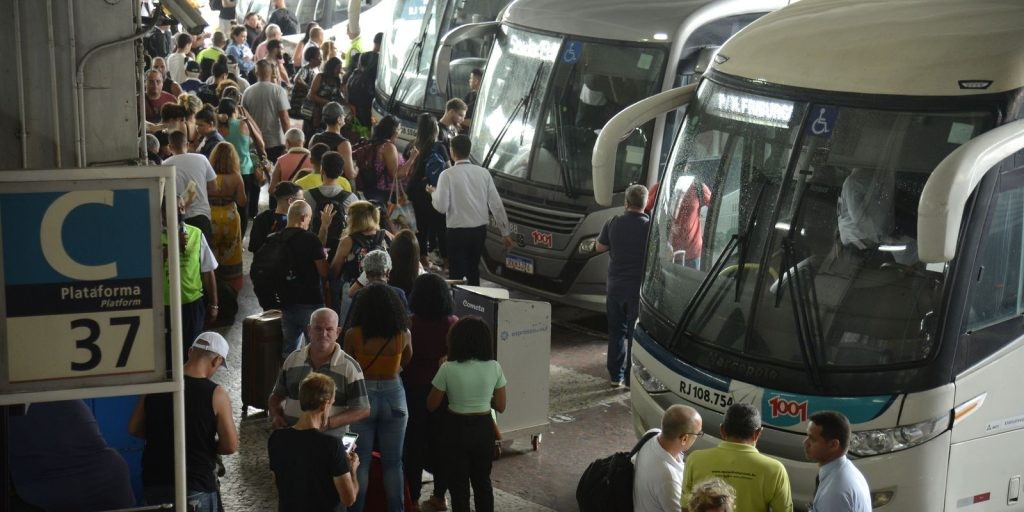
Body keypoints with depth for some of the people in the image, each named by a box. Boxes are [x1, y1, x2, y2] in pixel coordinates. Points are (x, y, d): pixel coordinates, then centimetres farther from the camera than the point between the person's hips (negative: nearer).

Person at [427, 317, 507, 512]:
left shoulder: (448, 369, -16)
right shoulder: (494, 367, -8)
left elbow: (431, 405, -6)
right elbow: (500, 406, -2)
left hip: (456, 429, -3)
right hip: (484, 428, 3)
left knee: (458, 483, 10)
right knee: (483, 481, 20)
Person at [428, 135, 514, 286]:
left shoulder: (448, 175, -11)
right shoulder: (483, 173, 1)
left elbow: (441, 207, -14)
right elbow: (497, 205, 1)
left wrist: (433, 193, 7)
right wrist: (506, 232, 6)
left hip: (458, 232, -5)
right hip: (480, 230, 5)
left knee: (457, 275, 1)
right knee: (473, 272, 20)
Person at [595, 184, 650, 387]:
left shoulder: (613, 224, -5)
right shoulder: (651, 227, -13)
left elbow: (600, 247, 8)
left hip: (615, 287, 3)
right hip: (640, 287, -3)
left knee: (616, 331, 14)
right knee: (636, 333, 5)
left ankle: (615, 375, 19)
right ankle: (632, 377, 7)